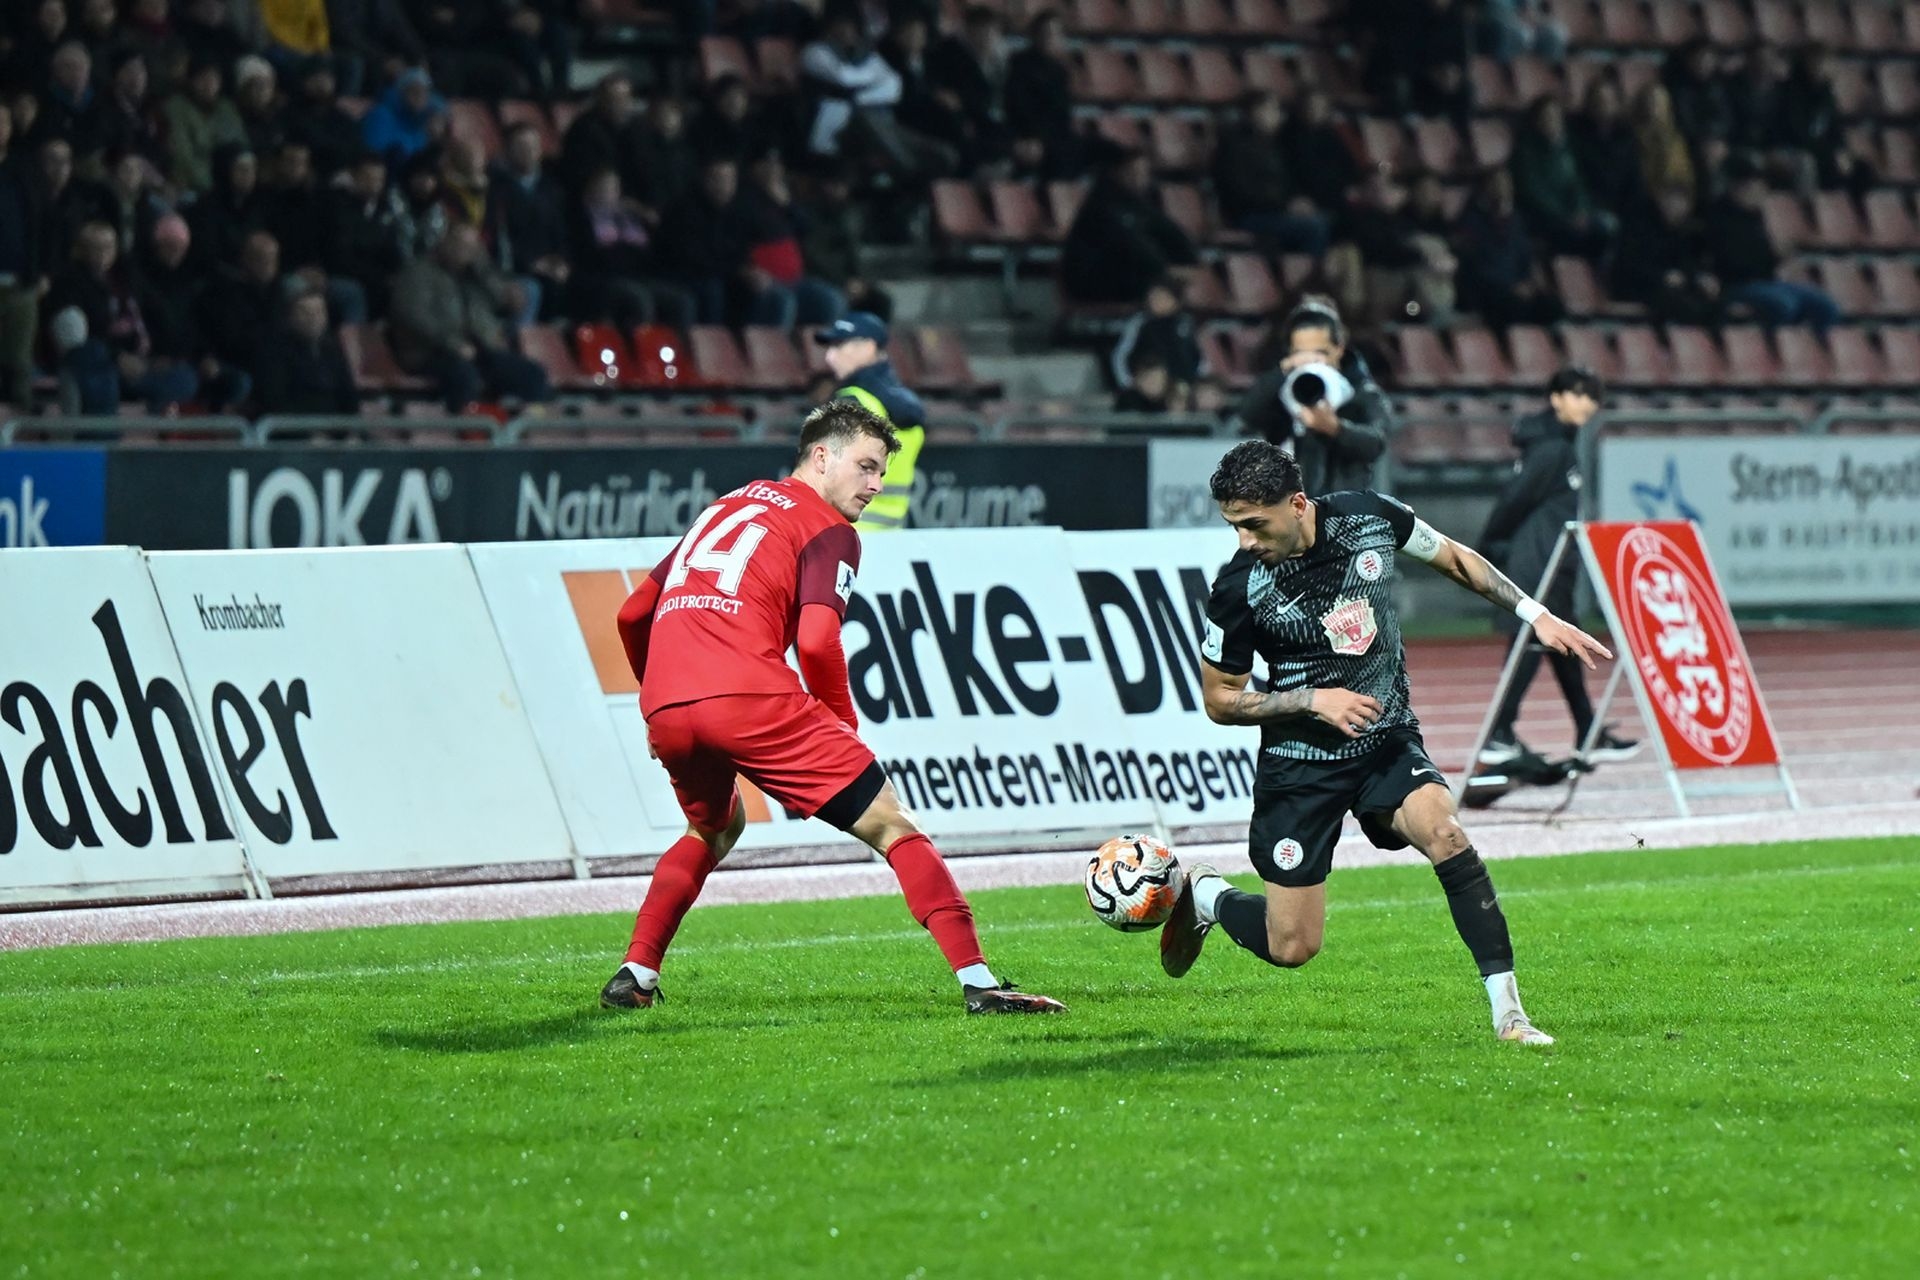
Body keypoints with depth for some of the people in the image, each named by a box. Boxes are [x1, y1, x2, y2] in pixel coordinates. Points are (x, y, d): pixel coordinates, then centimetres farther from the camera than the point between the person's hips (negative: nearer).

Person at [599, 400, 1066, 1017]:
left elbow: (633, 614, 29)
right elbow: (817, 642, -10)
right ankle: (978, 983, -10)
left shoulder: (725, 508, 28)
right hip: (750, 699, -7)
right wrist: (845, 726, 5)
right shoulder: (829, 531, 6)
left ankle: (634, 977, 25)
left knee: (714, 830, 35)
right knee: (892, 827, 0)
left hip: (665, 706, 7)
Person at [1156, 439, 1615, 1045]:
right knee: (1292, 947, -1)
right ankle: (1201, 893, 32)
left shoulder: (1370, 518, -10)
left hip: (1389, 742, 2)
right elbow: (1219, 701, -6)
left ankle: (1507, 1011, -22)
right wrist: (1313, 700, -18)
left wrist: (1537, 616, 5)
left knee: (1445, 835, -27)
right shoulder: (1239, 587, -17)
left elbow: (1456, 559, 9)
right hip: (1302, 762, -2)